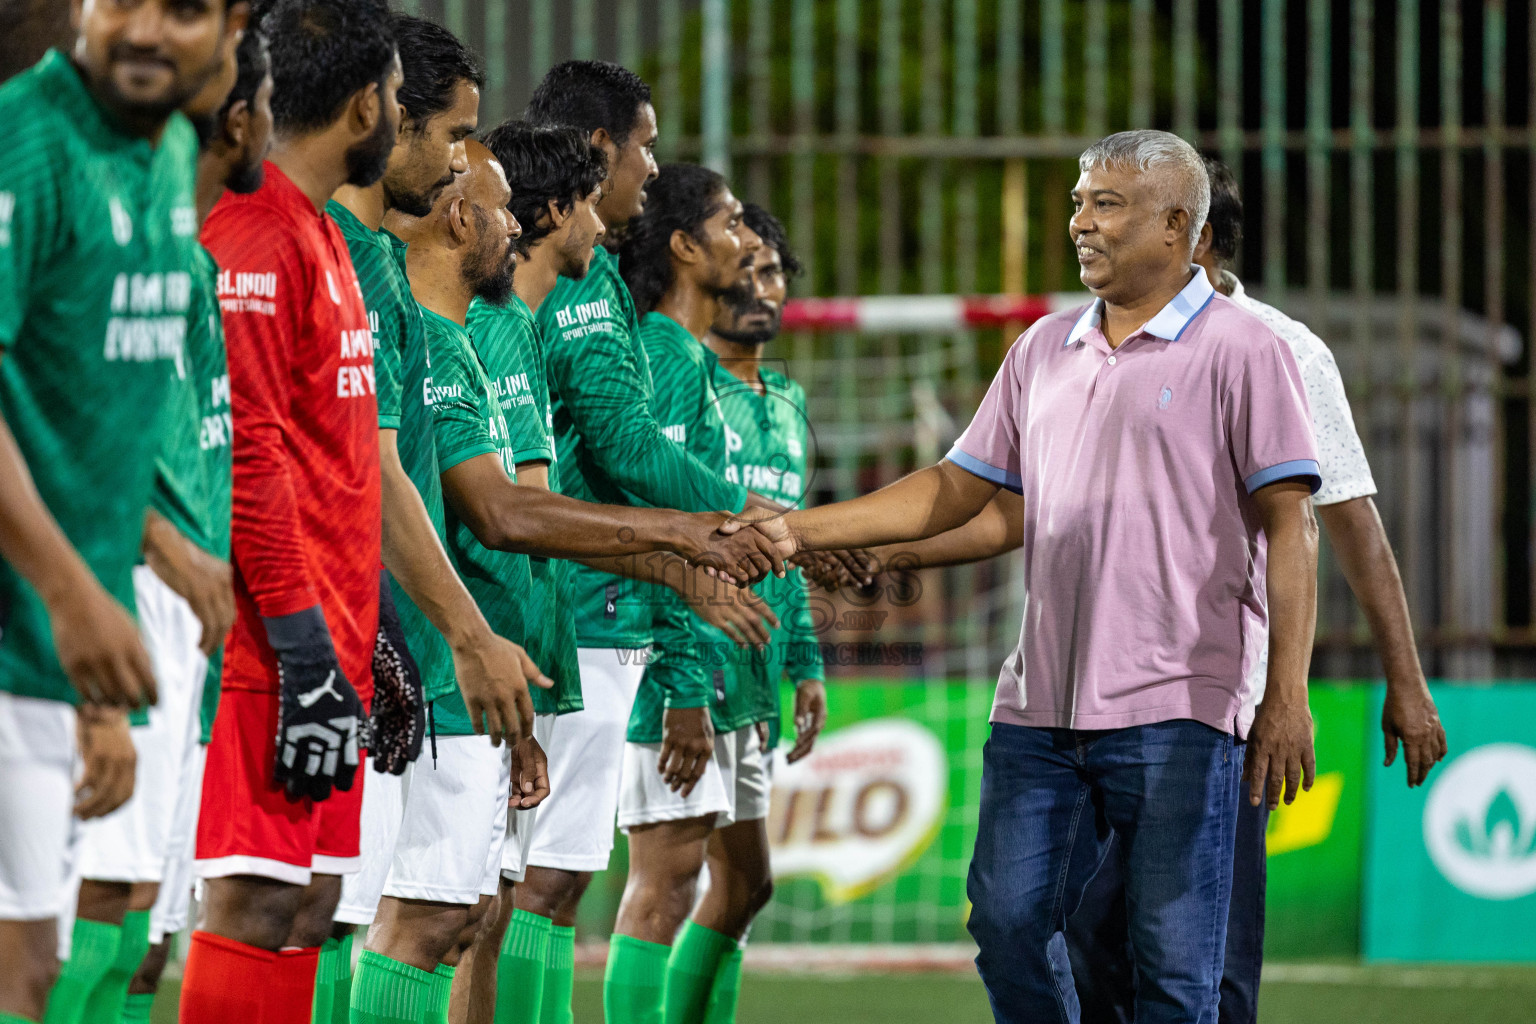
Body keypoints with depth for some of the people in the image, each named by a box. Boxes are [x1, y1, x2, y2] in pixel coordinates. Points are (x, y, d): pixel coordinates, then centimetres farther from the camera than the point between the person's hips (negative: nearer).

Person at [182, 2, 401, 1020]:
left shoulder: (319, 233, 19)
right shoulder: (254, 235, -13)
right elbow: (248, 458, -19)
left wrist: (365, 633, 21)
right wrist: (307, 651, -21)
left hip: (326, 642, 10)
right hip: (274, 650, -10)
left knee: (307, 904, 9)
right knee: (258, 905, -12)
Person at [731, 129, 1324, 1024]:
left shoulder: (1241, 350, -2)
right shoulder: (1043, 350, 17)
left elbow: (1290, 524, -7)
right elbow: (955, 491, 21)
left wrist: (1289, 696, -15)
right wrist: (797, 531, 12)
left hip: (1177, 711, -6)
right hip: (1041, 706, 6)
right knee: (1008, 923, 2)